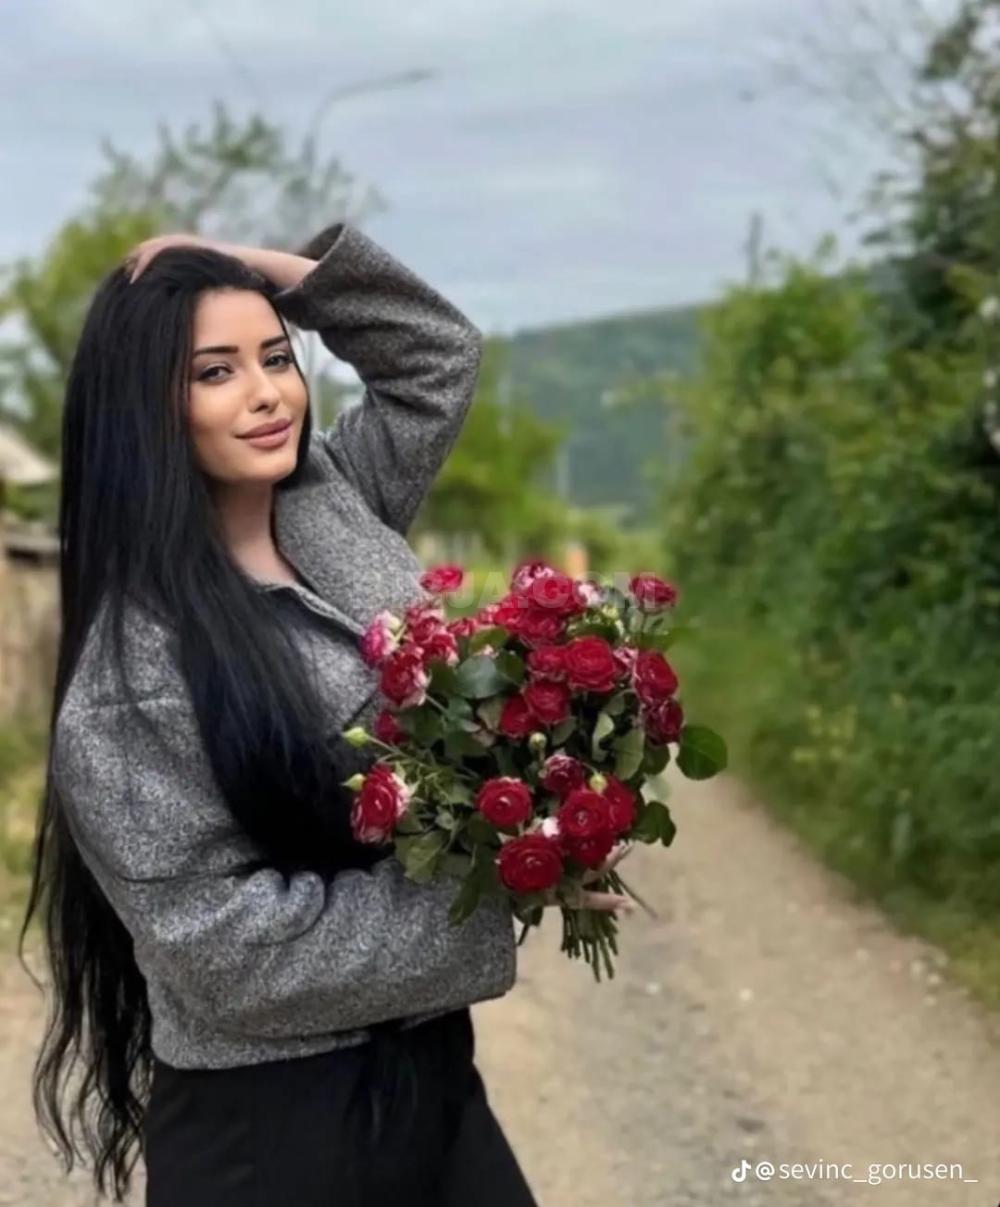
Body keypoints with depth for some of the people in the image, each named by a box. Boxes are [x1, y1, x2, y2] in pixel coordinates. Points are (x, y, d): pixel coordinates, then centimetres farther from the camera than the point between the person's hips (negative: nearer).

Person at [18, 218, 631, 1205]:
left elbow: (441, 352, 16)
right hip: (267, 1123, -7)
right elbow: (223, 947, -21)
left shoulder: (336, 511, 3)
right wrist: (494, 887, -20)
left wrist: (264, 266, 1)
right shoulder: (136, 665, -19)